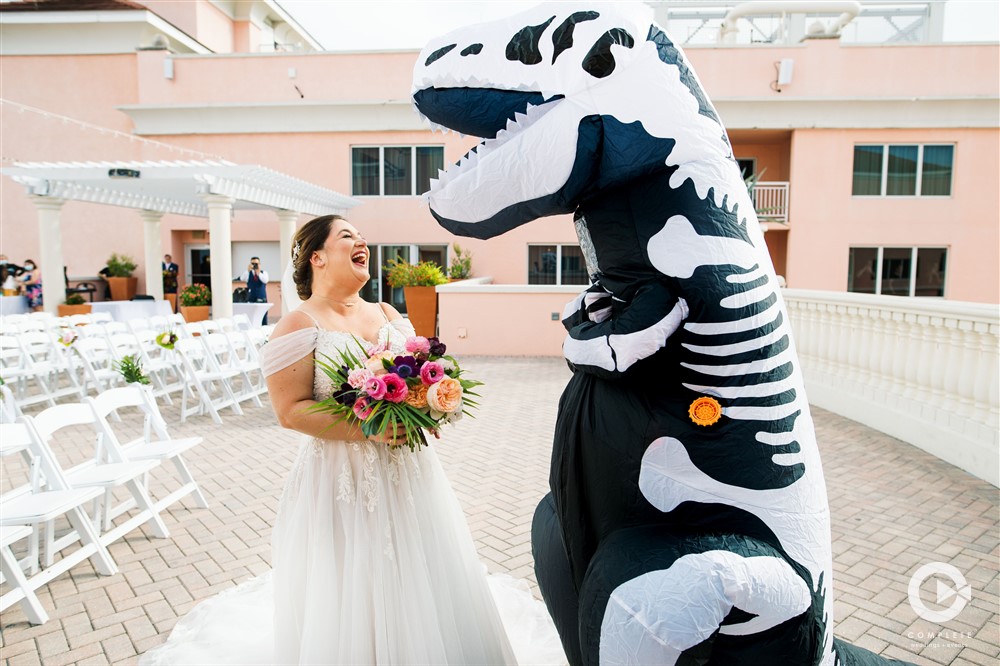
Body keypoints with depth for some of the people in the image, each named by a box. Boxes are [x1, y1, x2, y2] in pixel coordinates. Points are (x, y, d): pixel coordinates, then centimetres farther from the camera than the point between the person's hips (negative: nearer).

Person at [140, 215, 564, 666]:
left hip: (406, 472, 5)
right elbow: (290, 411, -13)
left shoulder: (388, 315, 10)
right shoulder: (299, 326, -8)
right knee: (350, 599, 5)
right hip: (342, 480, -5)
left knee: (415, 586, 13)